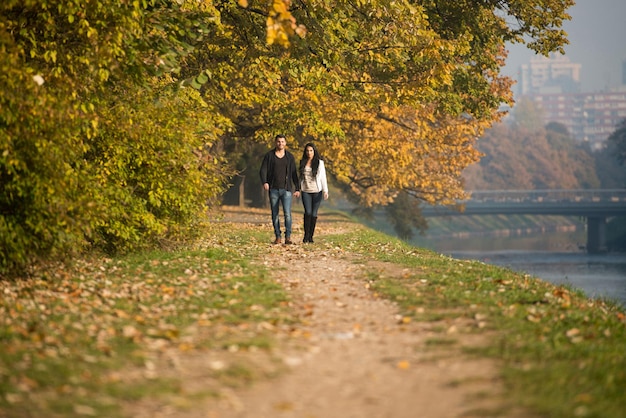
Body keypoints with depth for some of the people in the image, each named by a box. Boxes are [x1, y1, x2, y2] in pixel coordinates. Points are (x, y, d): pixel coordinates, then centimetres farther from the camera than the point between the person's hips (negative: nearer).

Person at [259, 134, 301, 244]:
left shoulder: (290, 157, 8)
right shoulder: (269, 155, 5)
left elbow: (294, 173, 12)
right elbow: (263, 170, 0)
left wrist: (297, 189, 7)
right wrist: (264, 182, -18)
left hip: (286, 189, -1)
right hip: (273, 189, 1)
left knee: (287, 213, -13)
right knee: (275, 214, 3)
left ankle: (288, 237, -12)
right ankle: (277, 237, 10)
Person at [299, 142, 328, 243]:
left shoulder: (319, 162, 0)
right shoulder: (302, 162, 8)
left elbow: (323, 177, -2)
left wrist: (325, 191, -8)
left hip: (317, 191, -1)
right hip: (306, 191, 1)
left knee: (314, 214, 1)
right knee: (308, 212, -14)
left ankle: (311, 236, 9)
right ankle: (306, 235, -7)